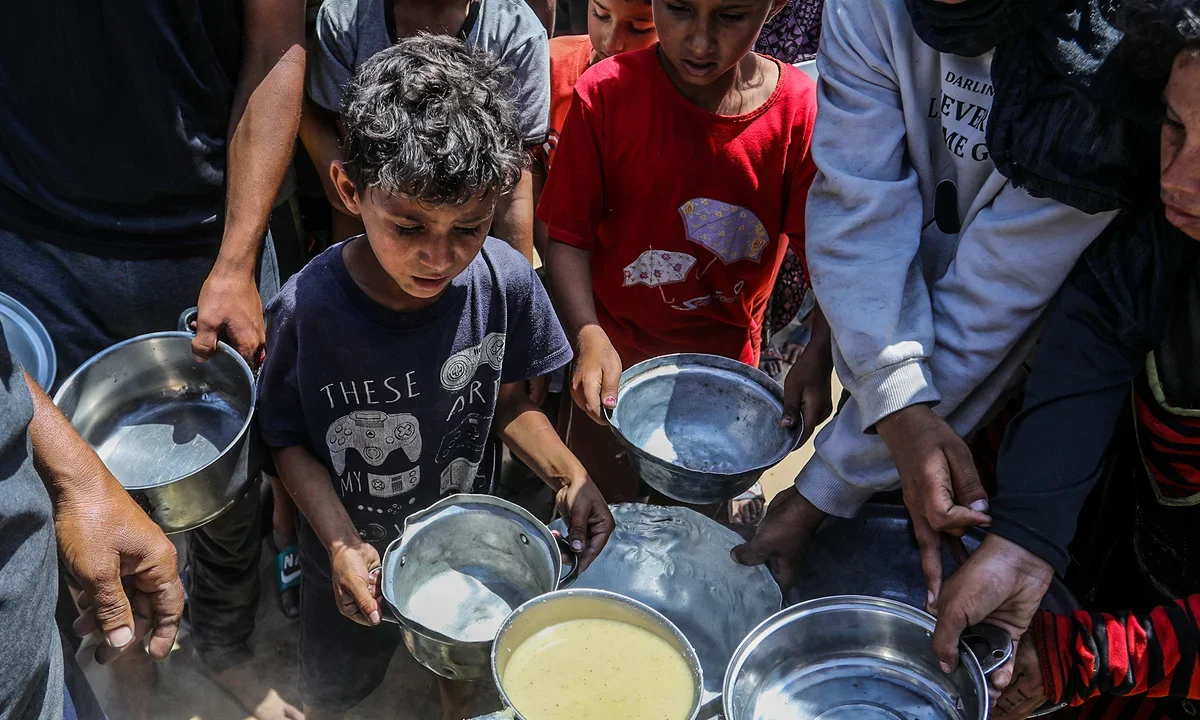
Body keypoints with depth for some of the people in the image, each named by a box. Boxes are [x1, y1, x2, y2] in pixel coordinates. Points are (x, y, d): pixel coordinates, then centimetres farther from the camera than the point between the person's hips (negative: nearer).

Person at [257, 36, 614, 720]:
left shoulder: (506, 282, -23)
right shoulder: (307, 309, -29)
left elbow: (508, 401, -7)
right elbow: (290, 439, -14)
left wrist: (569, 476, -21)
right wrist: (340, 543, -26)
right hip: (355, 560, -1)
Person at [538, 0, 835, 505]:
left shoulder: (801, 109, -14)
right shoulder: (607, 93, -15)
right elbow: (569, 235, -13)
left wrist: (819, 355, -27)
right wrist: (589, 338, -27)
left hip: (729, 369, 1)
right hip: (614, 367, 0)